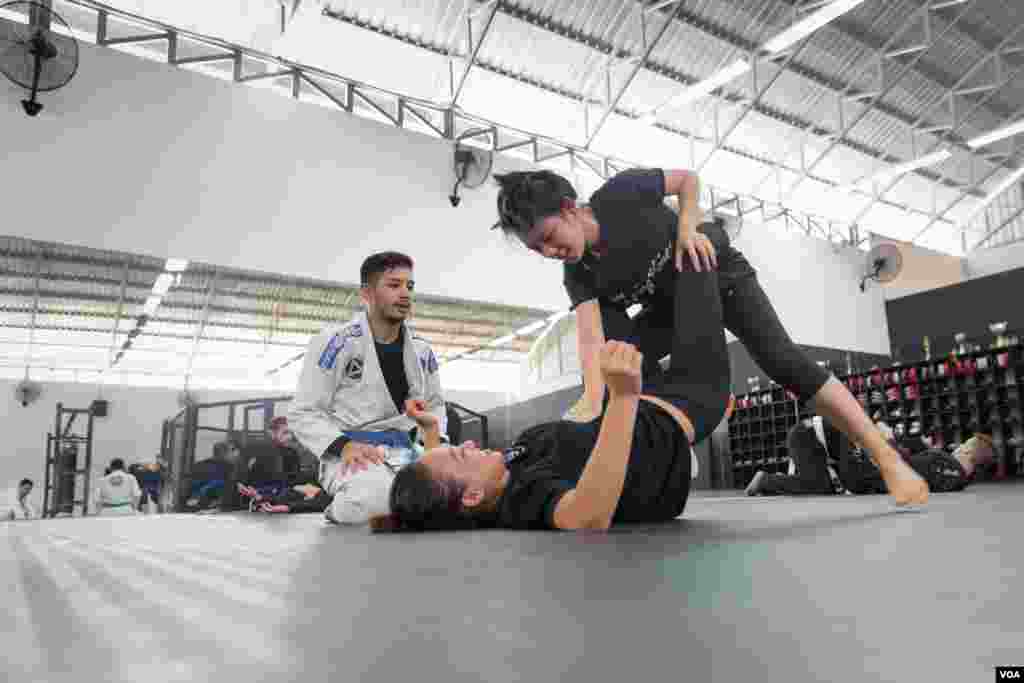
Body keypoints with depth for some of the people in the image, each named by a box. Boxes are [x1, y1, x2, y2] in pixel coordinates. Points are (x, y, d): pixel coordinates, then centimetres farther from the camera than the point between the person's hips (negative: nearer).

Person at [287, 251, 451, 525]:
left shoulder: (421, 350, 10)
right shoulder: (336, 341, -7)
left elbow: (434, 404, 23)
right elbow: (302, 413, -5)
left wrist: (436, 443, 2)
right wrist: (343, 446, -22)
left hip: (403, 451, 6)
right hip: (353, 454, -5)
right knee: (378, 498, -39)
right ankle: (342, 508, 0)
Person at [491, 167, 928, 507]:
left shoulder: (620, 194, -27)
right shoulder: (578, 276, -18)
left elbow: (687, 179, -10)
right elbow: (592, 337, -32)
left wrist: (687, 227, -27)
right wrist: (592, 398, -49)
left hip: (719, 274, -4)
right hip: (669, 306, 4)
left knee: (782, 360, -21)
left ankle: (889, 460, -16)